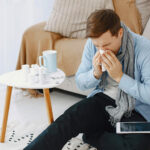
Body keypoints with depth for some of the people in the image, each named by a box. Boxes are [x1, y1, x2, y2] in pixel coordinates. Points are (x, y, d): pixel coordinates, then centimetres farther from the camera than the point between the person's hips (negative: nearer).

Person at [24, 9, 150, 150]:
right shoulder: (92, 44, -5)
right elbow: (80, 82, 5)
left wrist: (119, 76, -27)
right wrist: (95, 73, -18)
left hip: (135, 113, -2)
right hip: (103, 101, 3)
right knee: (68, 119, -27)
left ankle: (92, 136, -8)